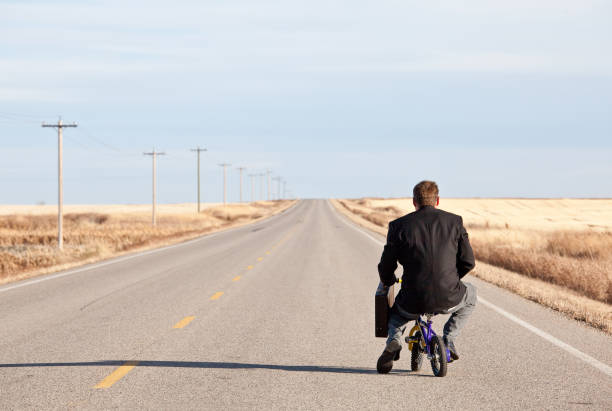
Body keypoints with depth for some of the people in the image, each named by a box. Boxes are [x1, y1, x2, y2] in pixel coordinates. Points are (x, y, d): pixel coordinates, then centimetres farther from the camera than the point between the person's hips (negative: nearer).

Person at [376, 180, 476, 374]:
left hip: (413, 302, 0)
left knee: (395, 314, 36)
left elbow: (386, 267, 4)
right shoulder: (454, 221, 5)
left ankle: (394, 340, 3)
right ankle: (449, 340, 19)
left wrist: (388, 282, 28)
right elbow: (468, 262, 7)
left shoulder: (399, 226, 2)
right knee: (470, 293, 35)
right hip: (448, 299, 0)